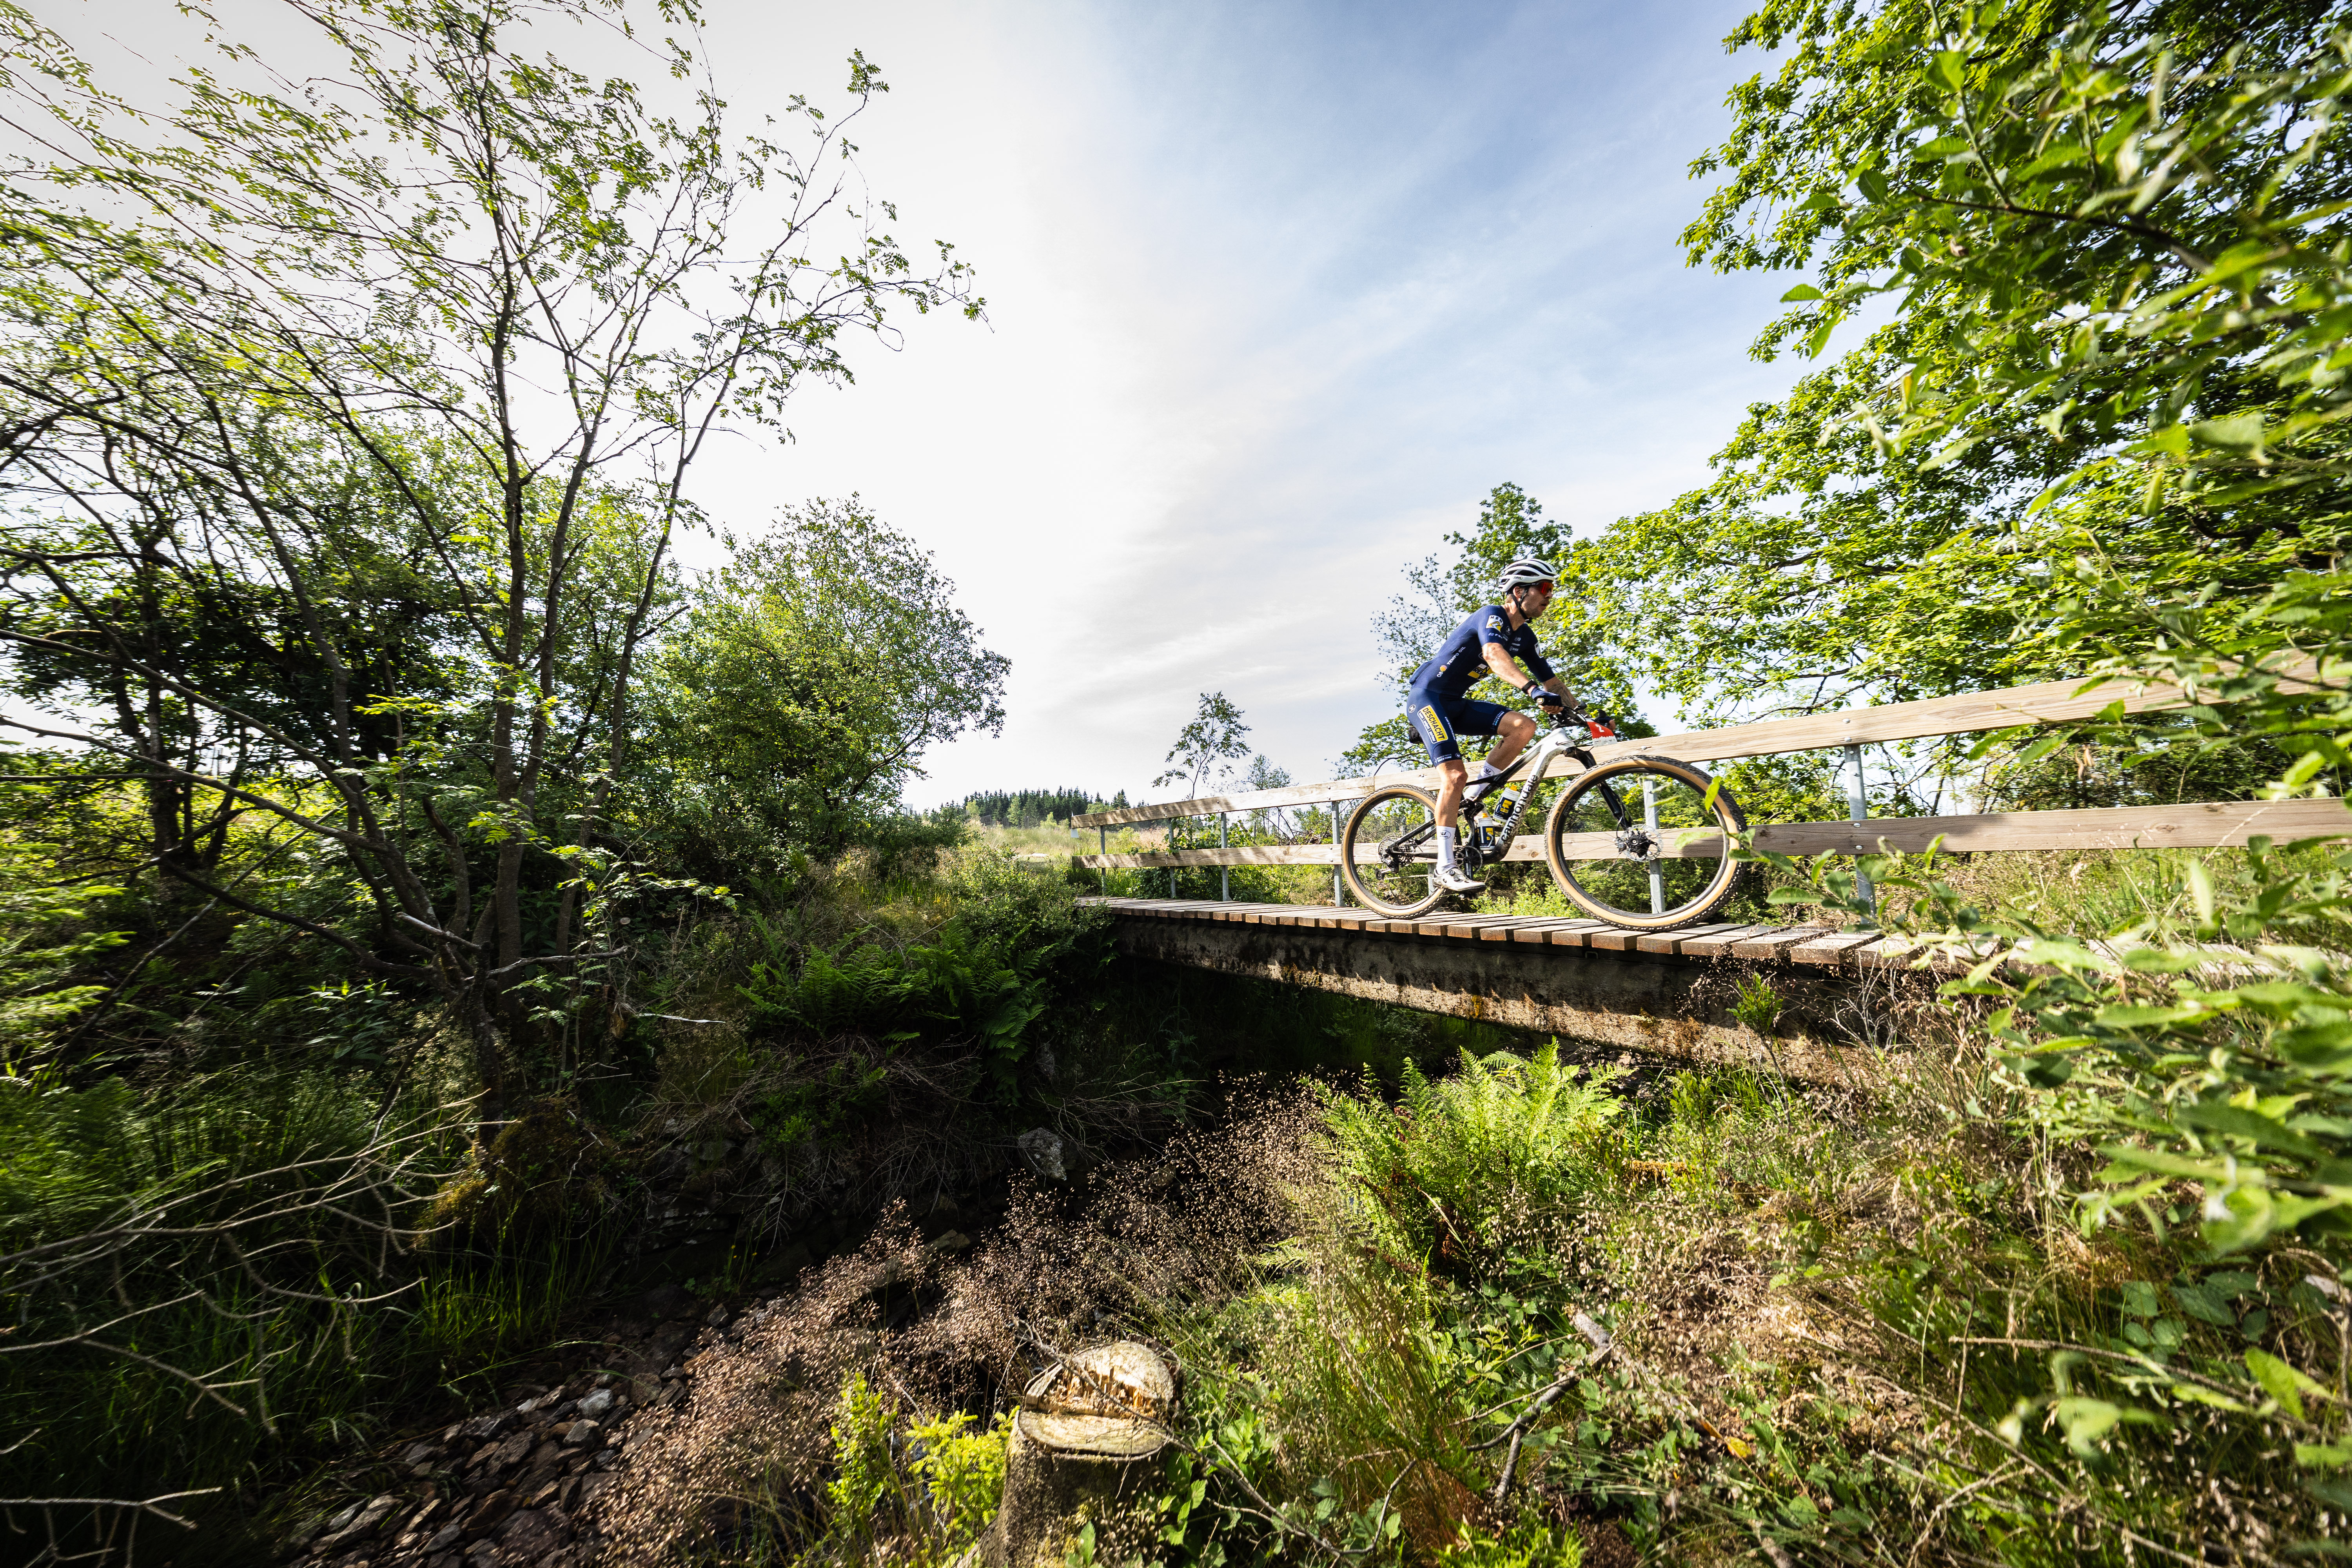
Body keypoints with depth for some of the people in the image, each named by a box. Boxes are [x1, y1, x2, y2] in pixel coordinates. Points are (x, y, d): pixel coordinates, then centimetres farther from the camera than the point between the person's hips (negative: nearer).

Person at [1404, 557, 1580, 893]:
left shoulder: (1524, 635, 11)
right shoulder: (1491, 615, -14)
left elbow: (1550, 679, 16)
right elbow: (1493, 654, -36)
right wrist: (1532, 688, -49)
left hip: (1457, 703, 8)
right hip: (1428, 697, -8)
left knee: (1524, 726, -15)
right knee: (1455, 774, -21)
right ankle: (1446, 867, -16)